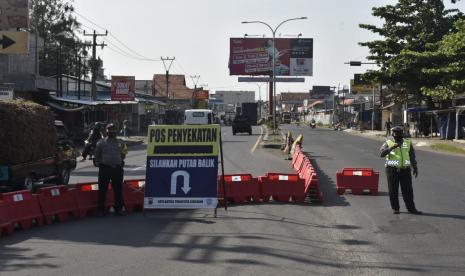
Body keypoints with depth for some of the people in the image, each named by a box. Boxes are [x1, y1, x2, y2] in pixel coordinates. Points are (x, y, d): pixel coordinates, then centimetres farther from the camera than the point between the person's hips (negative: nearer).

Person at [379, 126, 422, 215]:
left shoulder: (408, 143, 8)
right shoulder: (388, 143, 0)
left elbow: (412, 156, 13)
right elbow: (382, 153, -17)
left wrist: (415, 168, 9)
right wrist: (392, 147, -29)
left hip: (405, 170, 2)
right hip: (392, 170, -2)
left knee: (408, 190, 2)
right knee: (393, 191, 2)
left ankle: (411, 208, 8)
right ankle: (395, 208, 13)